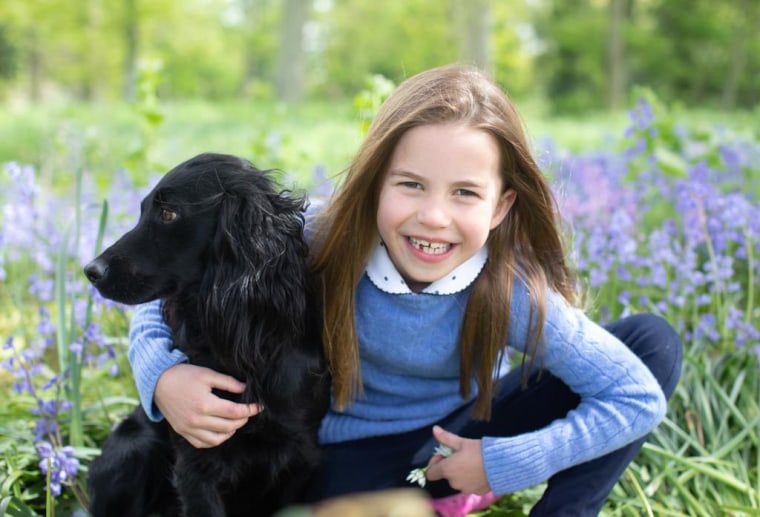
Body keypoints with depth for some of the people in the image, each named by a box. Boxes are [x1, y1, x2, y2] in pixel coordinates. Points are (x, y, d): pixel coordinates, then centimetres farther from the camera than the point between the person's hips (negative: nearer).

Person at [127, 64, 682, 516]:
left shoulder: (513, 294, -27)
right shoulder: (317, 251, -26)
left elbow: (638, 396, -21)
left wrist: (500, 463, -22)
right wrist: (164, 377, -36)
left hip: (465, 432, 2)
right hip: (357, 446, -1)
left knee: (654, 340, -12)